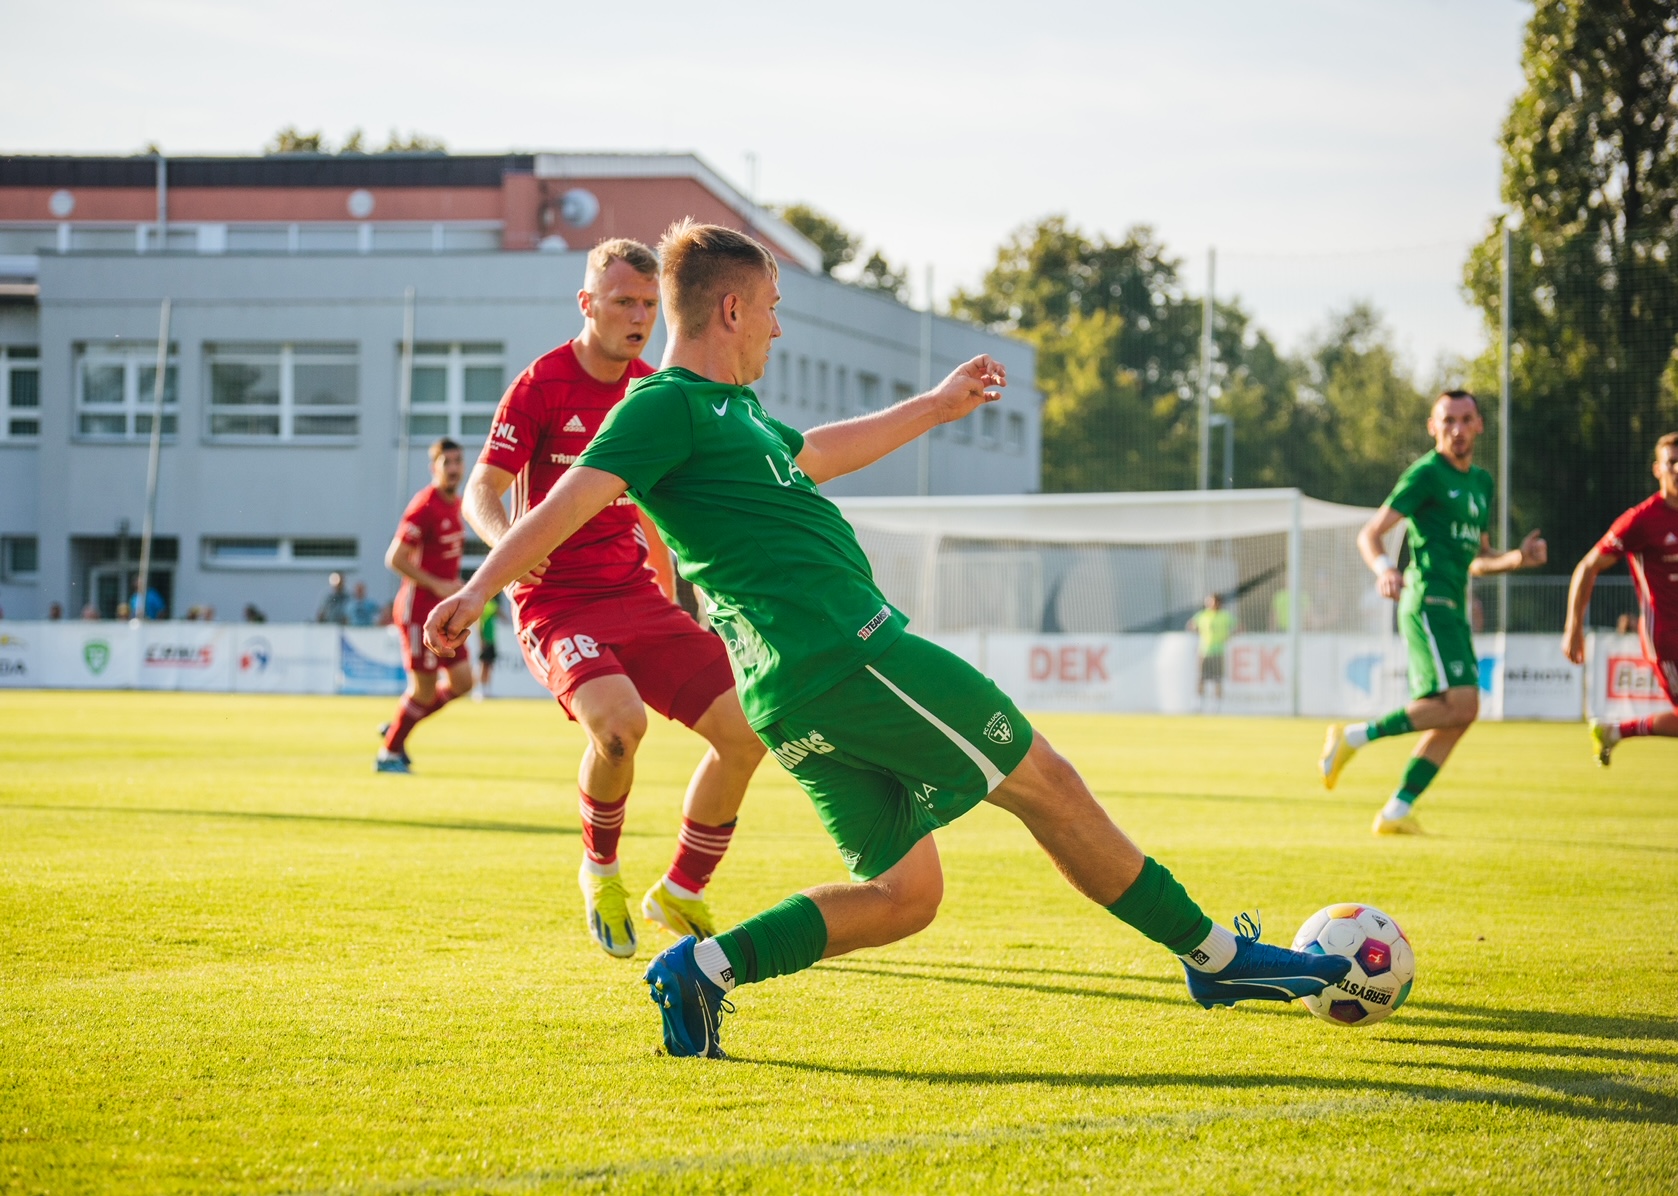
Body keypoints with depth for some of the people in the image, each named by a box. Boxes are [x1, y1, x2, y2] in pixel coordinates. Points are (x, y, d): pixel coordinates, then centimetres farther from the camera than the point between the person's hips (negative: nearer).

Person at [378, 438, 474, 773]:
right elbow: (394, 559, -19)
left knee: (462, 682, 6)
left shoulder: (456, 504, 10)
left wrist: (454, 585, 12)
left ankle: (396, 728, 20)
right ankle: (389, 753, 14)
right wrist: (437, 585, -19)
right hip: (419, 607, -9)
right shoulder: (425, 506, -17)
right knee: (424, 689, -4)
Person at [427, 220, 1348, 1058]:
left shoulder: (728, 407, 22)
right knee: (1046, 782, 2)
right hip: (847, 653, -10)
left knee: (902, 892, 8)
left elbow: (813, 455, 40)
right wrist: (479, 590, -30)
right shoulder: (668, 406, -8)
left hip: (798, 693, 10)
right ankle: (1213, 955, 12)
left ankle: (705, 968, -3)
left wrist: (933, 408, 49)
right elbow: (571, 500, -18)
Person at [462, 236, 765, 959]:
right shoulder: (542, 384, -7)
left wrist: (670, 581, 26)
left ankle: (680, 896, 11)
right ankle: (600, 872, -3)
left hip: (636, 596, 6)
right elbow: (481, 493, -11)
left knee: (744, 728, -9)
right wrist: (511, 540, -31)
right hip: (557, 599, -6)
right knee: (618, 720, -34)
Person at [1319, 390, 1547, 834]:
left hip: (1452, 609, 8)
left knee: (1456, 717, 2)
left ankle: (1396, 811, 4)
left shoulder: (1481, 482, 20)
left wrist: (1519, 557, 8)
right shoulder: (1426, 473, -4)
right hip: (1428, 601, -8)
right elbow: (1369, 533, -7)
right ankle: (1353, 737, -13)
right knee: (1459, 705, -20)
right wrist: (1383, 569, -27)